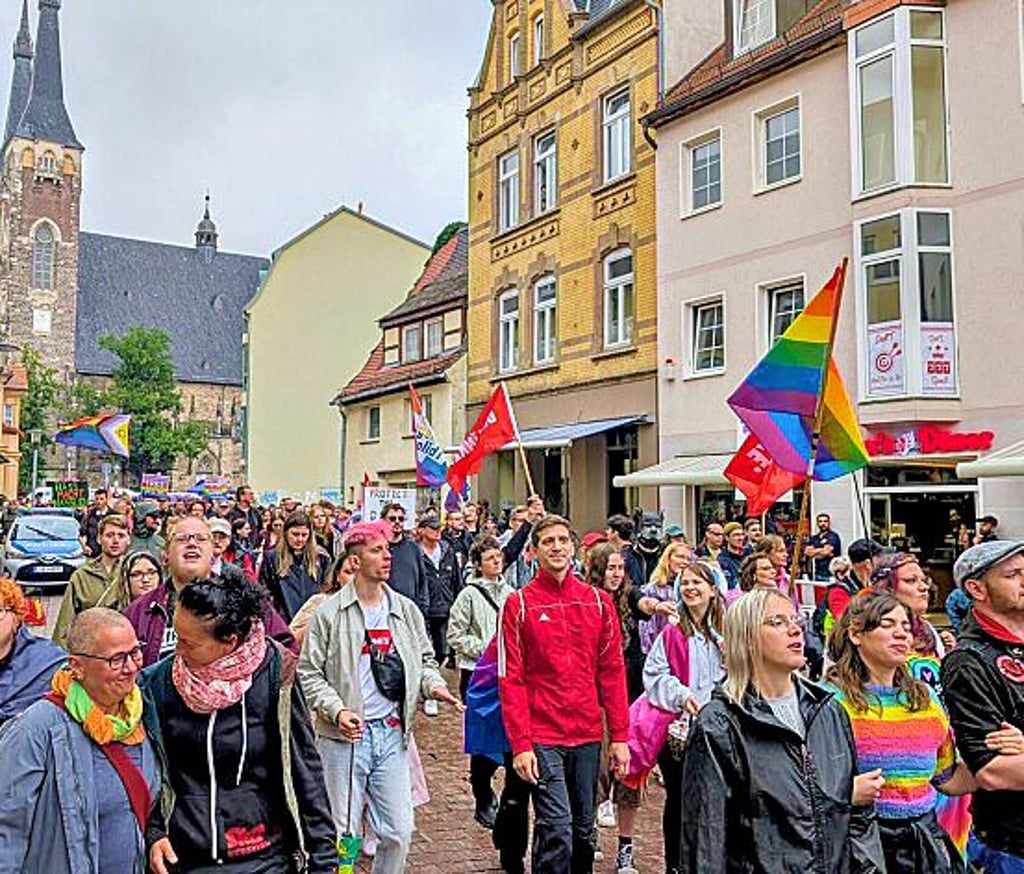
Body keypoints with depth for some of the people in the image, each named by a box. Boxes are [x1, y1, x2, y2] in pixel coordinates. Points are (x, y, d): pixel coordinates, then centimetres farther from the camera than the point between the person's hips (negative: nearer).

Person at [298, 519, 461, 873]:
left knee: (398, 832, 8)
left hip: (393, 734, 4)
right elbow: (309, 673, -4)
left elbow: (424, 660, 17)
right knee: (343, 834, 4)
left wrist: (434, 685, -3)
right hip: (344, 737, -3)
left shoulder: (406, 610, 8)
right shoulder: (329, 613, -5)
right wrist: (336, 710, -18)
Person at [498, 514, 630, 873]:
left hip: (588, 735, 4)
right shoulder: (519, 604, -3)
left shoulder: (598, 601, 6)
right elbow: (510, 679, -6)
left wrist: (619, 736, 3)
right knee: (557, 830, -9)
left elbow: (612, 671, 7)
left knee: (584, 828, 14)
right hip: (542, 737, -3)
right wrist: (520, 744, -12)